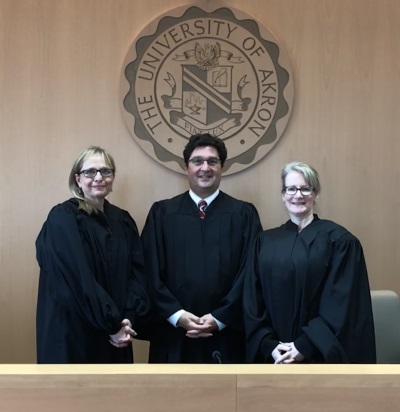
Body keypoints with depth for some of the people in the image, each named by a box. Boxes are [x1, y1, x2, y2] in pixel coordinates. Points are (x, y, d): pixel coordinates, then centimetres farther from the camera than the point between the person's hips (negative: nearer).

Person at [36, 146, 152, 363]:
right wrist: (112, 324, -16)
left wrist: (130, 318, -12)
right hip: (73, 334, -5)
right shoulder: (62, 218, -10)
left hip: (116, 335, 6)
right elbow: (78, 280, -18)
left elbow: (138, 273, 3)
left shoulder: (123, 220, 8)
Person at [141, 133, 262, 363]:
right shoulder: (162, 213, 6)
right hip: (173, 334, 1)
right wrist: (177, 315, -9)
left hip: (226, 334, 0)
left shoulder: (244, 214, 4)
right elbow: (150, 273, 1)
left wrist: (219, 318, -9)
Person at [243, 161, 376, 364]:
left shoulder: (340, 240, -5)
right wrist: (268, 345, -10)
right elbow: (253, 303, 3)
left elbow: (342, 305, -10)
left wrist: (305, 347, -15)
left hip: (322, 356, -3)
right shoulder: (265, 242, 5)